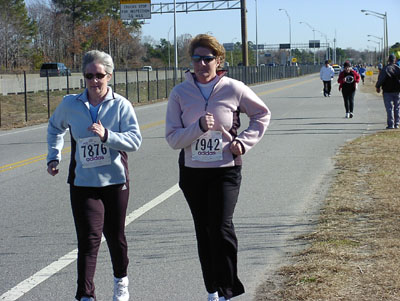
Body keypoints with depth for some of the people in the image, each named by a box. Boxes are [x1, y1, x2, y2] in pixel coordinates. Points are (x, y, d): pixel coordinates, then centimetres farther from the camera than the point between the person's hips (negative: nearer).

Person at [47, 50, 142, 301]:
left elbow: (135, 140, -13)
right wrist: (54, 156, 15)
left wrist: (106, 135, -26)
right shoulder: (70, 104, 1)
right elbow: (55, 127, 22)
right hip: (83, 183, 0)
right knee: (89, 238, -9)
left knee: (115, 235, 14)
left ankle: (121, 280, 38)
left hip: (116, 181, 0)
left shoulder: (121, 105, -5)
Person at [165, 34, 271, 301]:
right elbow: (172, 138, -6)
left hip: (226, 170, -2)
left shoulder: (234, 89, -6)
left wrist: (244, 142, -3)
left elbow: (262, 114, 10)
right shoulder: (180, 93, -3)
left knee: (221, 228, -14)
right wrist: (199, 127, -22)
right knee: (204, 231, 10)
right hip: (192, 171, 3)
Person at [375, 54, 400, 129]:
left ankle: (390, 124, -6)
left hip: (387, 91, -3)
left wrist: (378, 87, 1)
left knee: (389, 108, -1)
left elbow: (381, 79, -12)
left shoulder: (385, 69, -9)